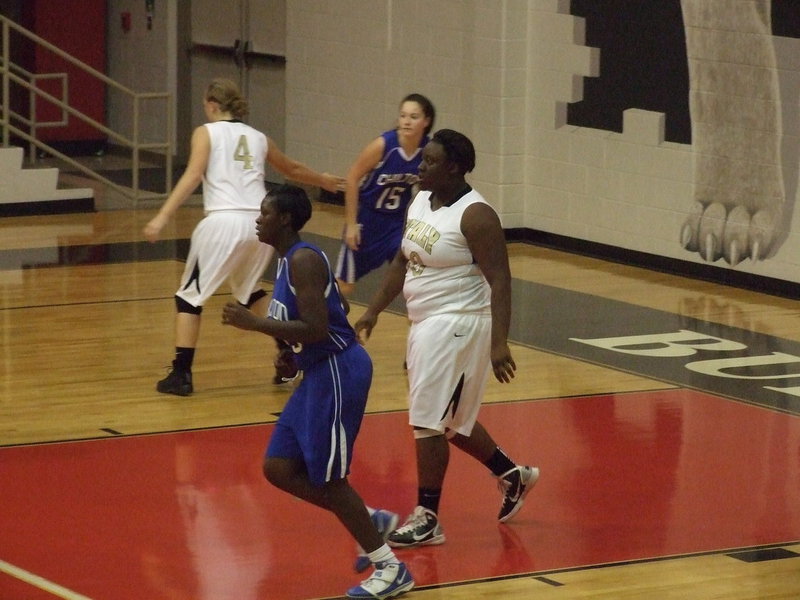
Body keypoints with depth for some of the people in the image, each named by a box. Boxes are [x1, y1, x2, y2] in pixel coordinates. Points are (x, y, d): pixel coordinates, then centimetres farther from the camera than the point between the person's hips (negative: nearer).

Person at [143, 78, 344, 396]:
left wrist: (162, 218, -15)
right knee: (251, 291, 29)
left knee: (189, 295, 6)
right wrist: (322, 180, 58)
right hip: (259, 223, 5)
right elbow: (293, 170, 38)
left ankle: (181, 374, -2)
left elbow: (192, 176, -9)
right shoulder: (257, 138, 21)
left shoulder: (206, 132, 7)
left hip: (224, 222, -5)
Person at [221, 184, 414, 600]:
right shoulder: (287, 260, 13)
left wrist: (253, 323, -23)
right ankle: (368, 522, 20)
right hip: (318, 372, 10)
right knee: (279, 469, 10)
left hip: (337, 371, -10)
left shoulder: (303, 260, -17)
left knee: (327, 479, -4)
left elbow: (316, 329, -25)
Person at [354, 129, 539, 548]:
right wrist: (373, 312, 11)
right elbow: (402, 263, 17)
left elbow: (499, 281, -22)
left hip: (456, 327, -9)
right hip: (426, 325, 9)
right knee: (449, 420, 19)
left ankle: (427, 519, 3)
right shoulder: (421, 203, 7)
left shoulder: (475, 215, -19)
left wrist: (499, 342, -29)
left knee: (429, 421, -7)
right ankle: (512, 475, 37)